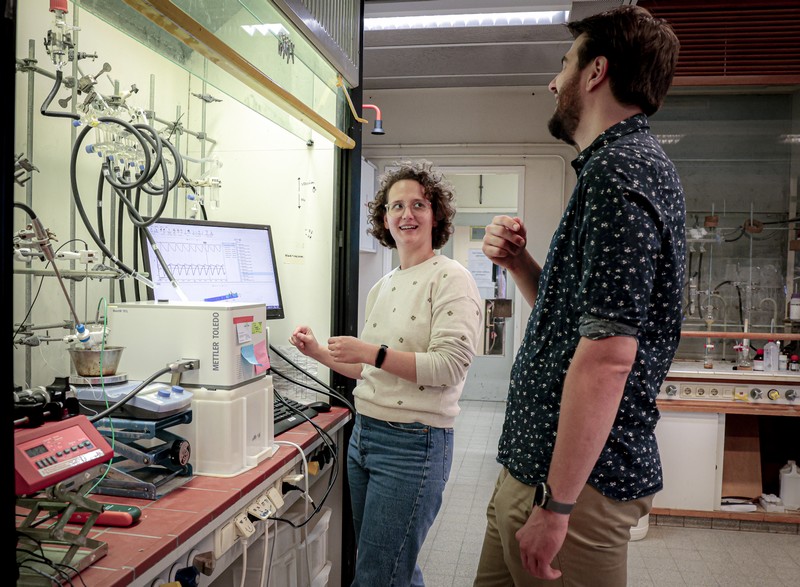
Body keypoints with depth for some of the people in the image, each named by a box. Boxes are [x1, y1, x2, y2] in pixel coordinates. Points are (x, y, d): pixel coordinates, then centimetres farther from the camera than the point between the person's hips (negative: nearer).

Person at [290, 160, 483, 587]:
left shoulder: (450, 278, -10)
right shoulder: (381, 287, 13)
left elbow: (449, 366, -19)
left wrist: (373, 352, -21)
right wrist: (321, 353, 10)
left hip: (413, 443, -8)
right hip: (363, 435, 8)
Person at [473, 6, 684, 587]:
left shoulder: (618, 170, -17)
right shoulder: (633, 163, 15)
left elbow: (606, 355, -25)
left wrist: (556, 505, -21)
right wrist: (518, 262, 4)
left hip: (576, 478, -9)